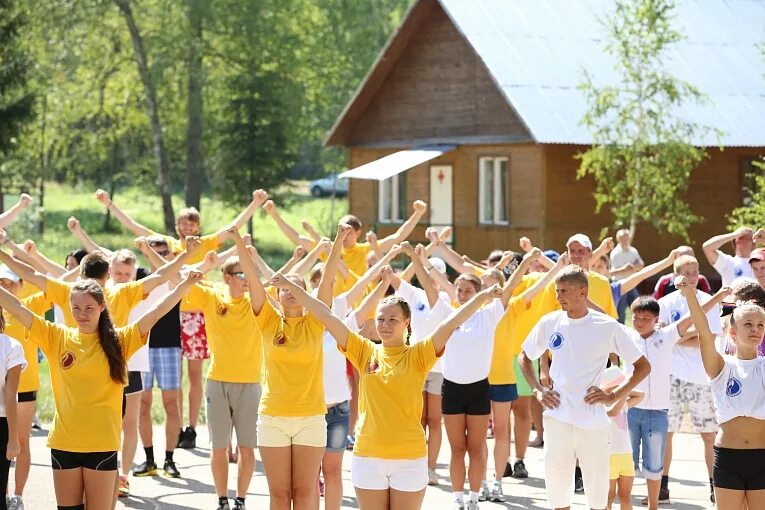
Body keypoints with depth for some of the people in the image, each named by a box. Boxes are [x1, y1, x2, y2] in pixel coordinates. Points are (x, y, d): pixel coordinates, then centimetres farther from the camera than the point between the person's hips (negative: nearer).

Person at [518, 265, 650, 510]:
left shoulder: (608, 327, -4)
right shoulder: (550, 323, 4)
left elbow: (643, 366, 1)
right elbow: (524, 357, 20)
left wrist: (614, 396, -7)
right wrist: (538, 390, 6)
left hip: (593, 422, -2)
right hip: (557, 418, 2)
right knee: (557, 490, 7)